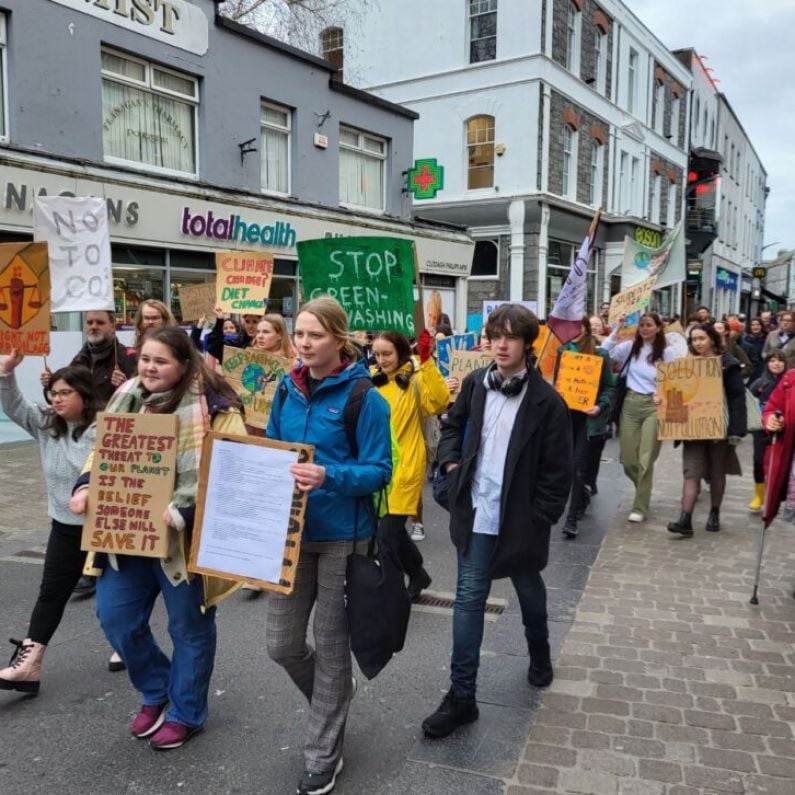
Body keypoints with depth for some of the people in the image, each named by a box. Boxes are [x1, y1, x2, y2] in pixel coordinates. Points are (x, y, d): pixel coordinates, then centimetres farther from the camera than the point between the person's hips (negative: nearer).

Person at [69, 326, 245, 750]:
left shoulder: (212, 406, -15)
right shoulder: (128, 397, 7)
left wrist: (181, 511, -32)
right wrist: (85, 486, -4)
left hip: (186, 537, -6)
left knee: (188, 627, 10)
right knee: (115, 618, 13)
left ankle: (185, 712, 33)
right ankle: (157, 691, 38)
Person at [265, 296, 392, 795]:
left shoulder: (363, 398, -13)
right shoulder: (287, 391, 4)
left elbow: (379, 471, -14)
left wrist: (329, 477, -29)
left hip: (342, 536, -5)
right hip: (291, 531, 5)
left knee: (331, 645, 8)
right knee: (282, 644, 10)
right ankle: (335, 696, 42)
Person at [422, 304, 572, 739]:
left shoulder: (546, 401, -13)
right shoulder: (475, 384, -2)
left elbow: (556, 470, -9)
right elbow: (453, 424, 17)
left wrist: (540, 518, -11)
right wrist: (451, 463, 3)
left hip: (521, 517, -2)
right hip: (477, 512, 2)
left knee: (529, 590, 22)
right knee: (469, 599, 2)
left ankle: (539, 653, 52)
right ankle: (462, 696, 12)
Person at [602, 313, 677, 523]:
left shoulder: (666, 352, 1)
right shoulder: (630, 346, 6)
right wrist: (617, 329, -5)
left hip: (654, 406, -2)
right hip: (630, 404, 3)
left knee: (645, 460, -3)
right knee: (628, 459, 6)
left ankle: (640, 507, 9)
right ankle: (645, 490, 35)